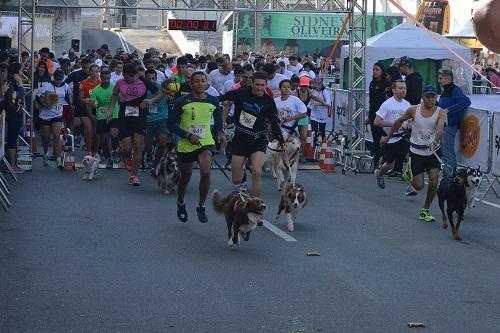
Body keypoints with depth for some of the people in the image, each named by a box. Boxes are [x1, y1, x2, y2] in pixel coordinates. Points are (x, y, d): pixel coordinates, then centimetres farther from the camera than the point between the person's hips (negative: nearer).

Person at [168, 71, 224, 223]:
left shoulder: (213, 101, -1)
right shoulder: (182, 102, -11)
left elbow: (218, 116, 22)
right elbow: (171, 124, -8)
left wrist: (220, 131, 8)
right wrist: (188, 135, -18)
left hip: (206, 143, 1)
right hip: (185, 145, -1)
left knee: (206, 172, -24)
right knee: (185, 177, 15)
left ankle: (201, 207, -8)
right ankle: (180, 204, 44)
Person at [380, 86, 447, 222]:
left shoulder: (440, 113, -8)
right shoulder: (413, 110, -3)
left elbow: (440, 129, -26)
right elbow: (399, 121, 15)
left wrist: (435, 141, -46)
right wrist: (388, 137, 20)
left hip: (432, 152, 0)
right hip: (416, 152, 0)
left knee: (434, 182, -12)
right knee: (419, 185, -5)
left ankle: (425, 210, 8)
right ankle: (410, 181, 34)